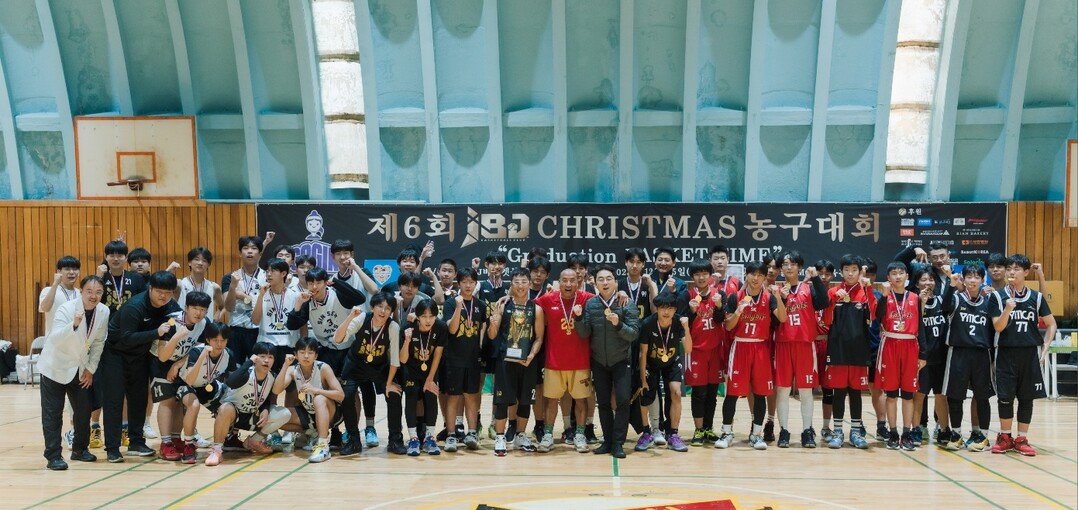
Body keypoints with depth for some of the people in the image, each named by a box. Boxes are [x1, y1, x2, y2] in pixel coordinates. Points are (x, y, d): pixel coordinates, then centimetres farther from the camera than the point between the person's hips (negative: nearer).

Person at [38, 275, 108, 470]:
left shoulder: (104, 312, -8)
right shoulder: (66, 309, -22)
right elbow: (55, 339, -34)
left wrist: (91, 369, 1)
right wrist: (74, 324, -51)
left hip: (80, 369, 5)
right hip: (55, 367, -5)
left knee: (84, 410, 8)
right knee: (53, 412, -4)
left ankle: (80, 449, 24)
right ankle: (53, 456, 3)